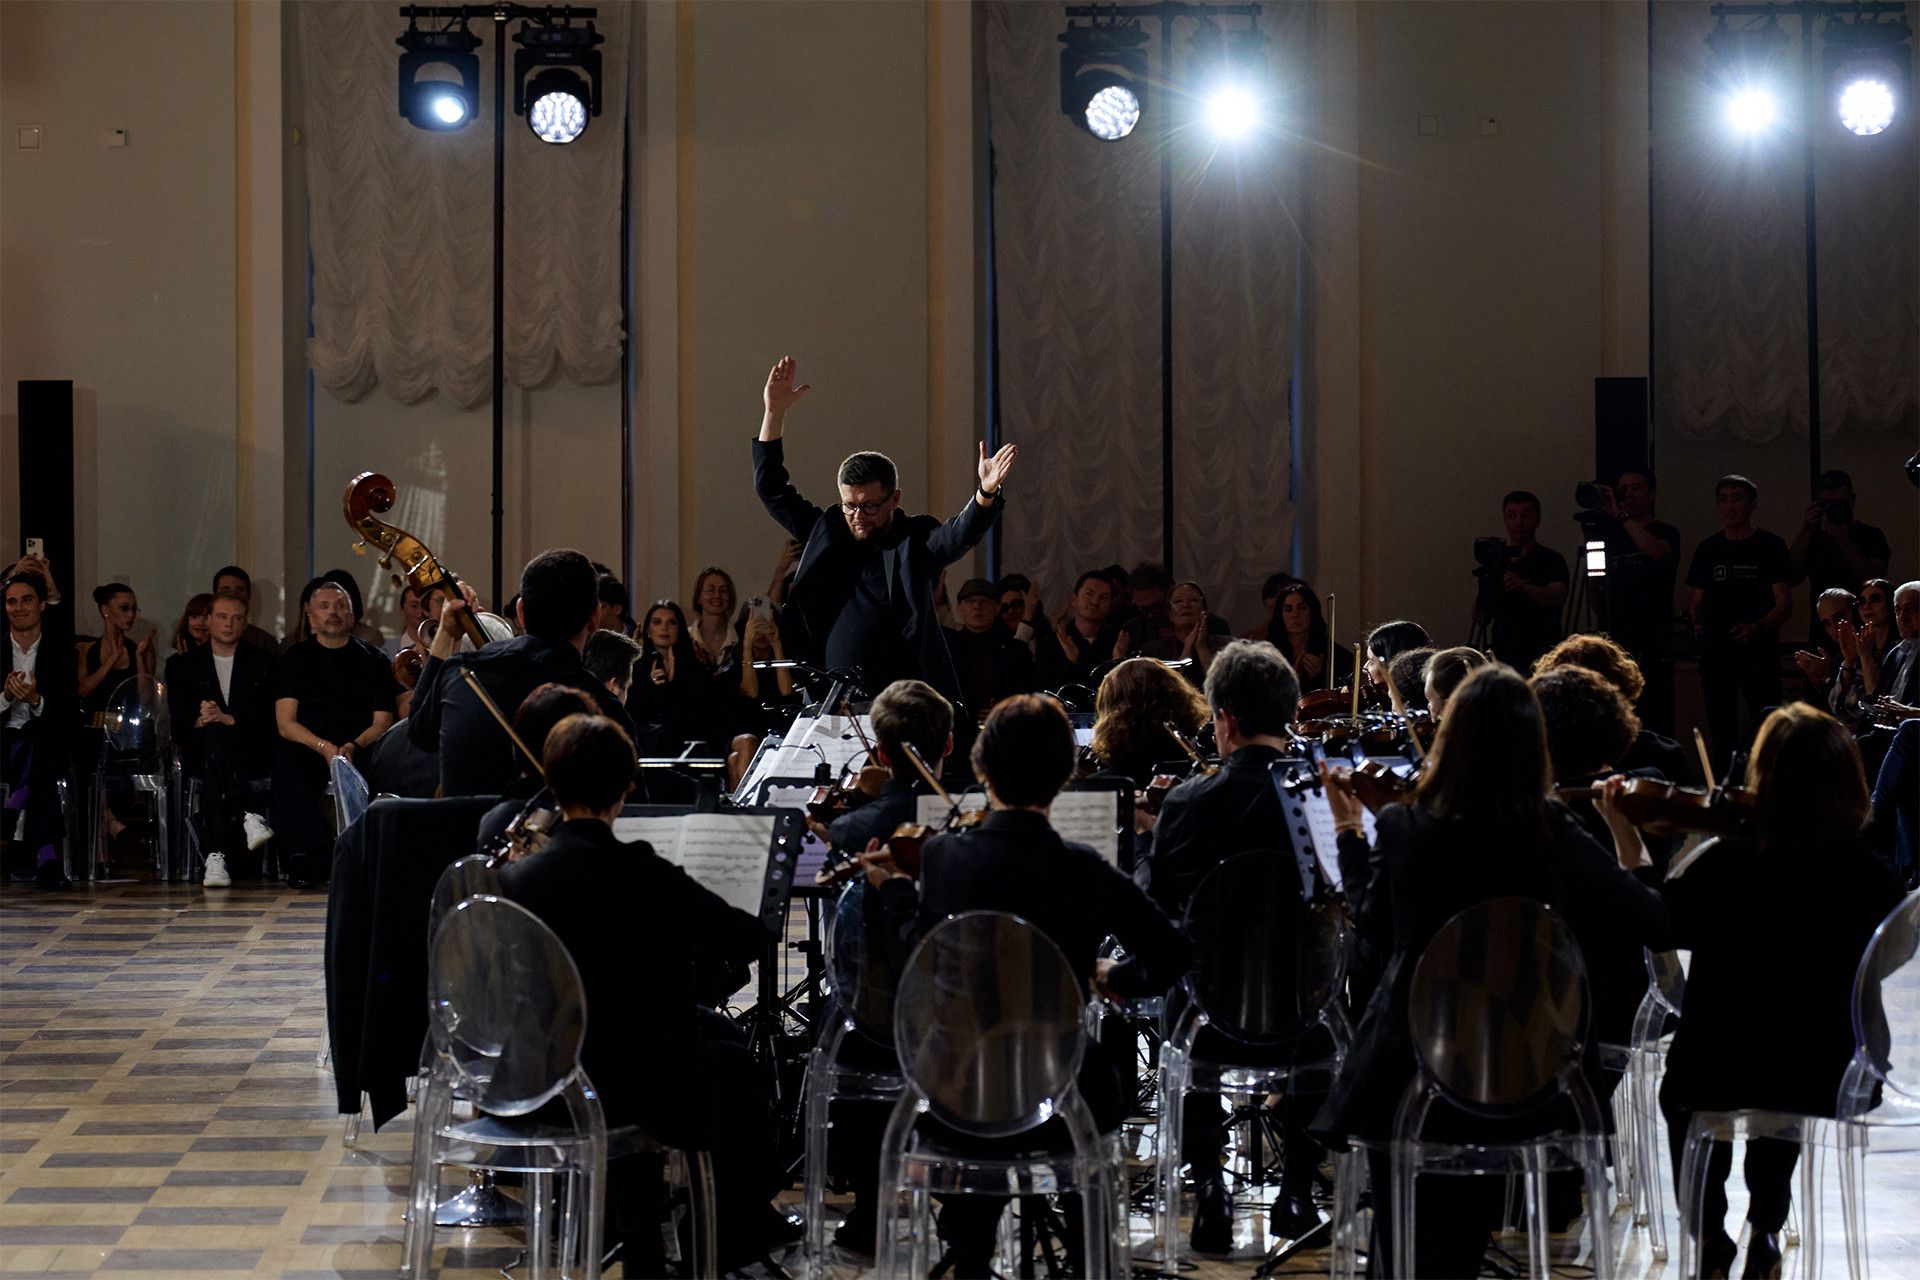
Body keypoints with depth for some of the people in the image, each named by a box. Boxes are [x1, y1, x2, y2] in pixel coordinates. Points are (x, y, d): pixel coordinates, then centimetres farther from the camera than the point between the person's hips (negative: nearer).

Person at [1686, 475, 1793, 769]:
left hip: (1759, 650, -4)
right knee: (1721, 728, 4)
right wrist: (1696, 622, -5)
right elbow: (1696, 601, 17)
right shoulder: (1708, 549, 13)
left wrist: (1756, 628, -21)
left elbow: (1784, 604, -4)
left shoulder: (1770, 546, 2)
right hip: (1716, 651, 4)